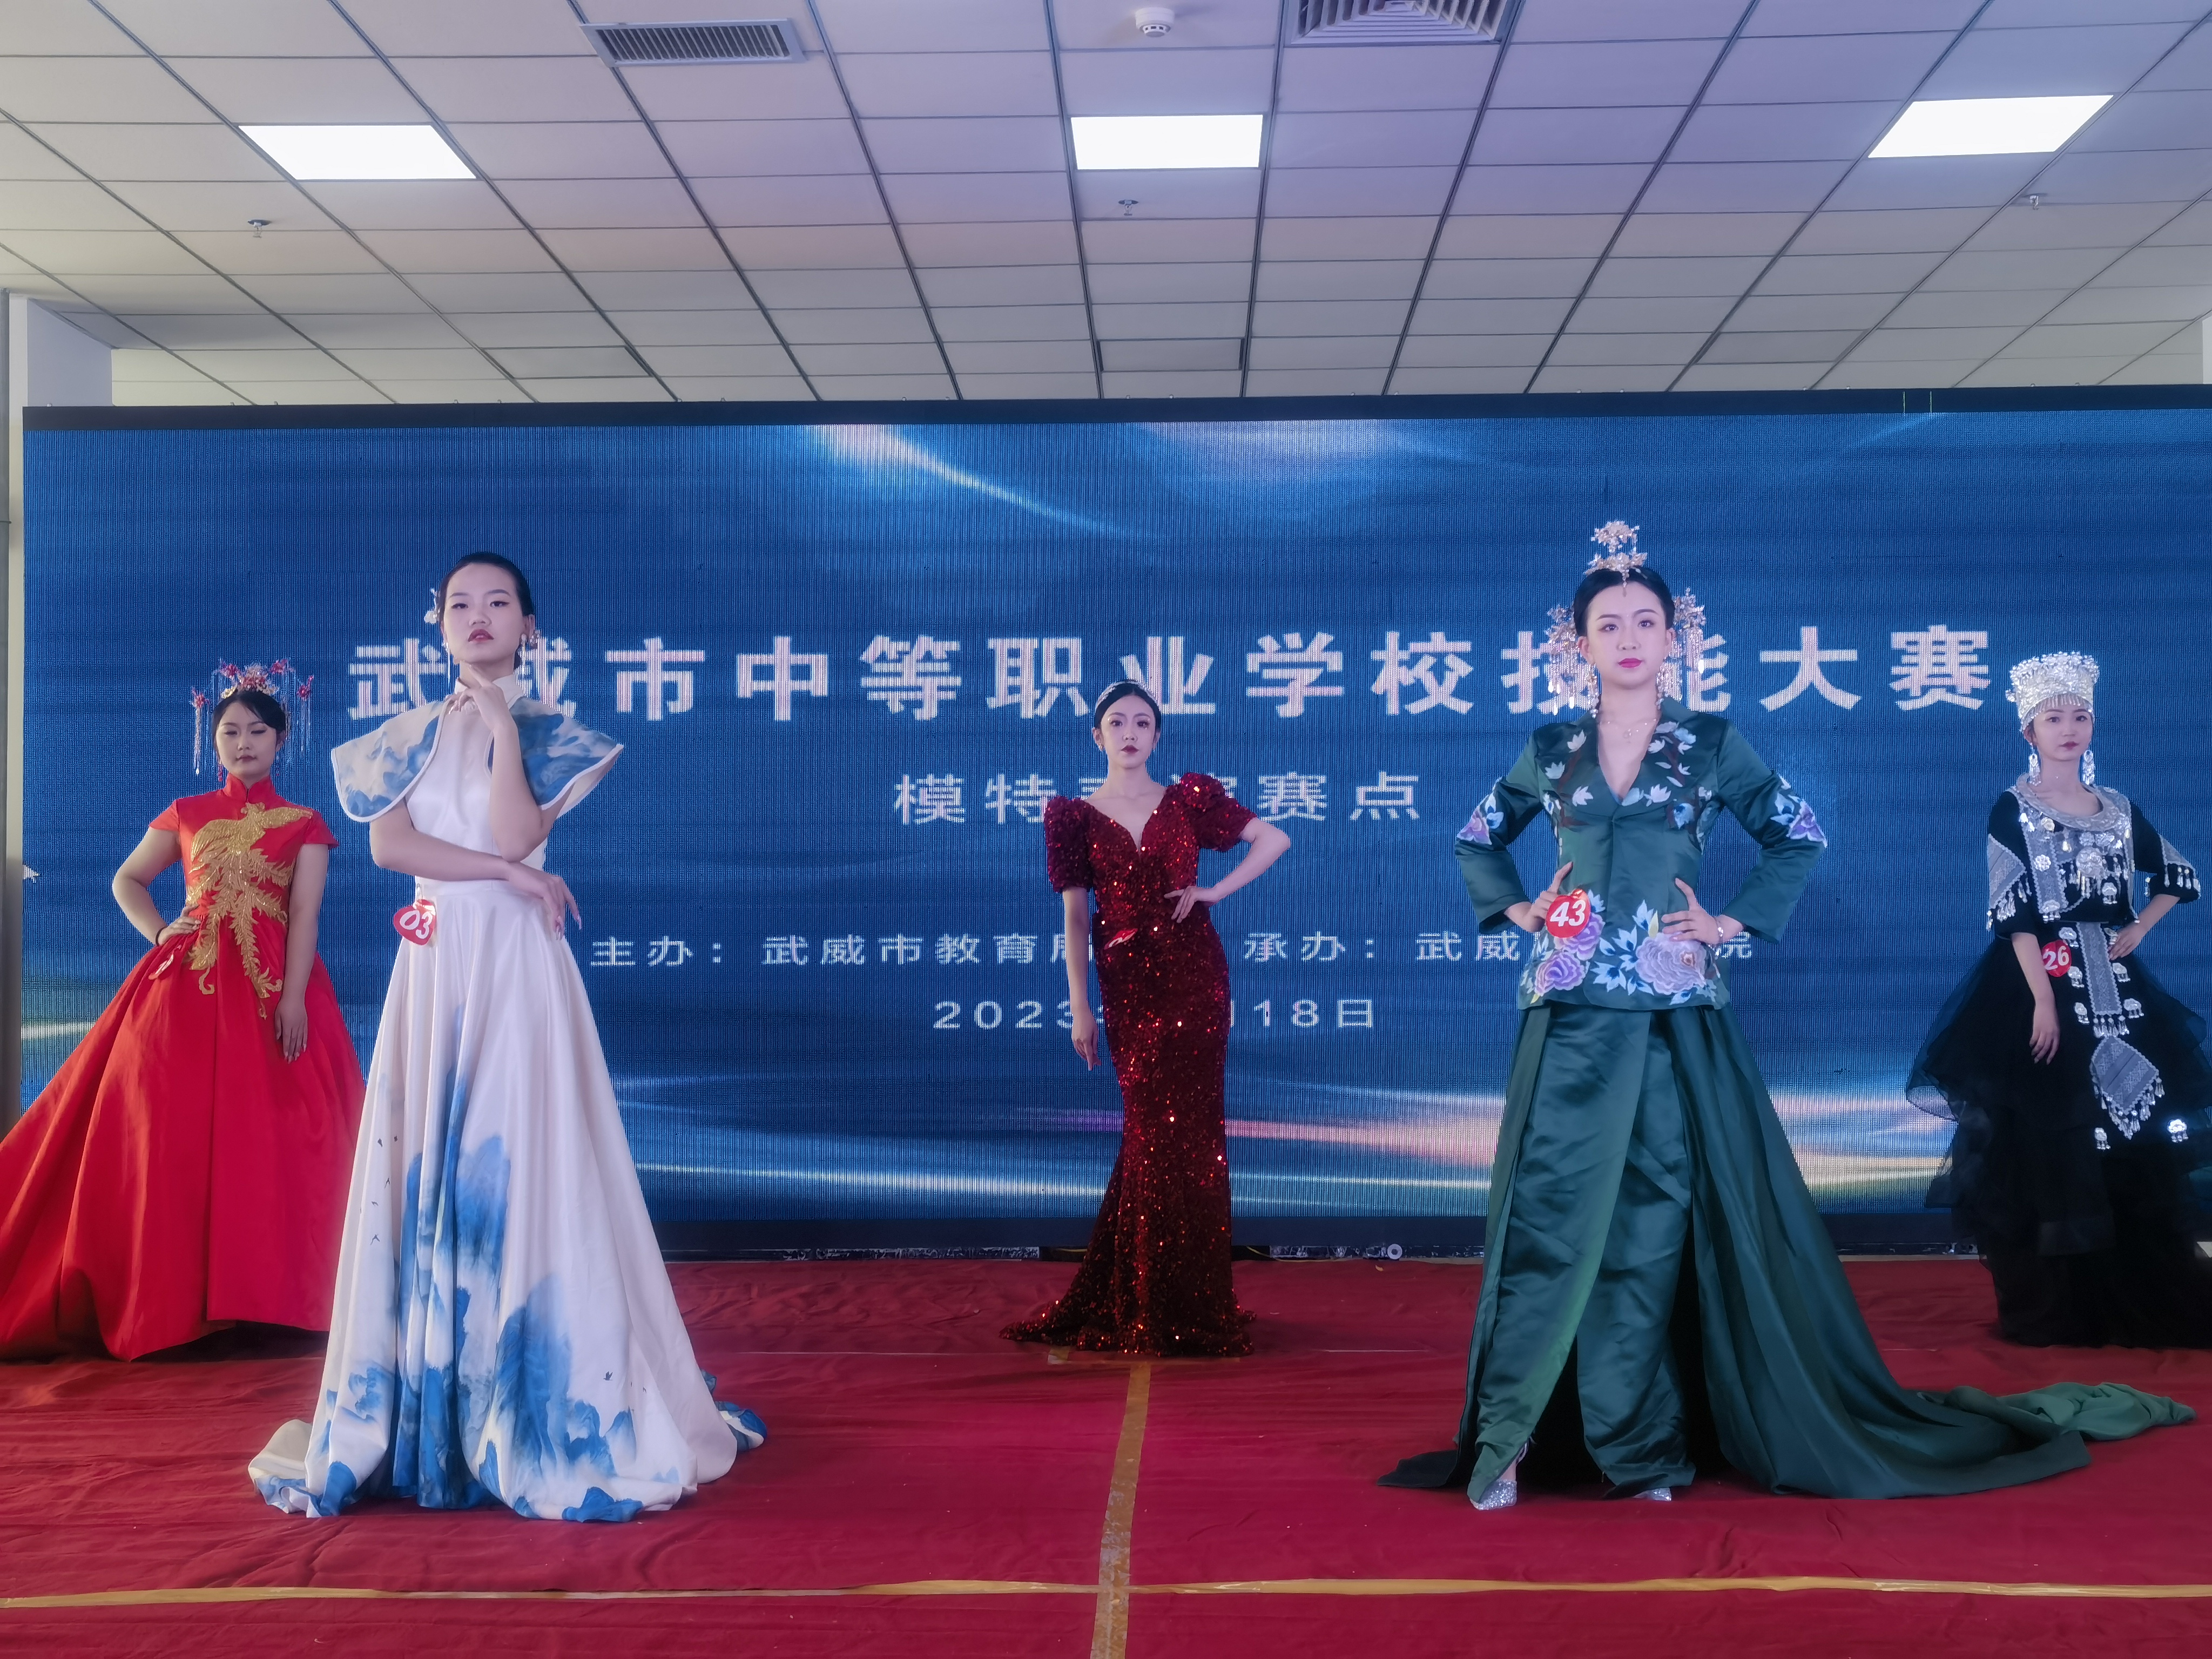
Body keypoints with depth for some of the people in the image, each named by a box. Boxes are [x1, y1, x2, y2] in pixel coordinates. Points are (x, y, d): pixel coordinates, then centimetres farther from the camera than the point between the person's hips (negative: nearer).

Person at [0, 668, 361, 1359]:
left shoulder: (305, 826, 8)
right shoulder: (186, 814, 14)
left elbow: (304, 916, -2)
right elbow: (127, 880, 22)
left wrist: (293, 1000, -13)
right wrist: (157, 933, 3)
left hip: (272, 990, -2)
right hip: (188, 988, 2)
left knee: (272, 1140, -6)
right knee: (174, 1137, -3)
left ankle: (266, 1298, 2)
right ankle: (176, 1304, 3)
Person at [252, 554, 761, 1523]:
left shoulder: (548, 732, 6)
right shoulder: (410, 735, 13)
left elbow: (517, 832, -10)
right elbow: (388, 841, -3)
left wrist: (503, 729, -7)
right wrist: (507, 873, -10)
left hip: (516, 970, -3)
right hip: (431, 970, 3)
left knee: (520, 1168, -7)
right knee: (423, 1169, 1)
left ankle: (534, 1418, 0)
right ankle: (419, 1412, 9)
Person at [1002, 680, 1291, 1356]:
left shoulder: (1189, 798, 4)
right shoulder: (1076, 816, 4)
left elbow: (1275, 838, 7)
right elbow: (1075, 916, 3)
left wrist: (1218, 890, -3)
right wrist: (1079, 1007, -1)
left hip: (1195, 977, 0)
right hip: (1129, 987, 0)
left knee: (1189, 1132, 3)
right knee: (1153, 1134, 4)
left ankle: (1189, 1301, 15)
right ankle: (1145, 1307, 16)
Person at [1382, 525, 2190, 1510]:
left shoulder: (1710, 745, 6)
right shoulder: (1551, 753, 9)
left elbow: (1799, 837, 11)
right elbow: (1478, 840, 22)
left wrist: (1736, 921, 2)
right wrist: (1514, 909, 7)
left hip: (1674, 1016, 0)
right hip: (1572, 1017, 1)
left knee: (1655, 1225, 2)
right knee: (1551, 1216, -3)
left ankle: (1635, 1445, 12)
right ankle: (1506, 1440, 2)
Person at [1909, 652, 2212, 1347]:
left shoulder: (2118, 808, 9)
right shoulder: (2013, 809, -4)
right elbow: (2012, 913, -11)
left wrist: (2139, 930, 6)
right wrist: (2044, 999, -18)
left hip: (2115, 989, 5)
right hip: (2043, 984, -5)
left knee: (2134, 1146, 6)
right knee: (2049, 1144, -3)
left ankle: (2142, 1302, 16)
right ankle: (2051, 1309, 4)